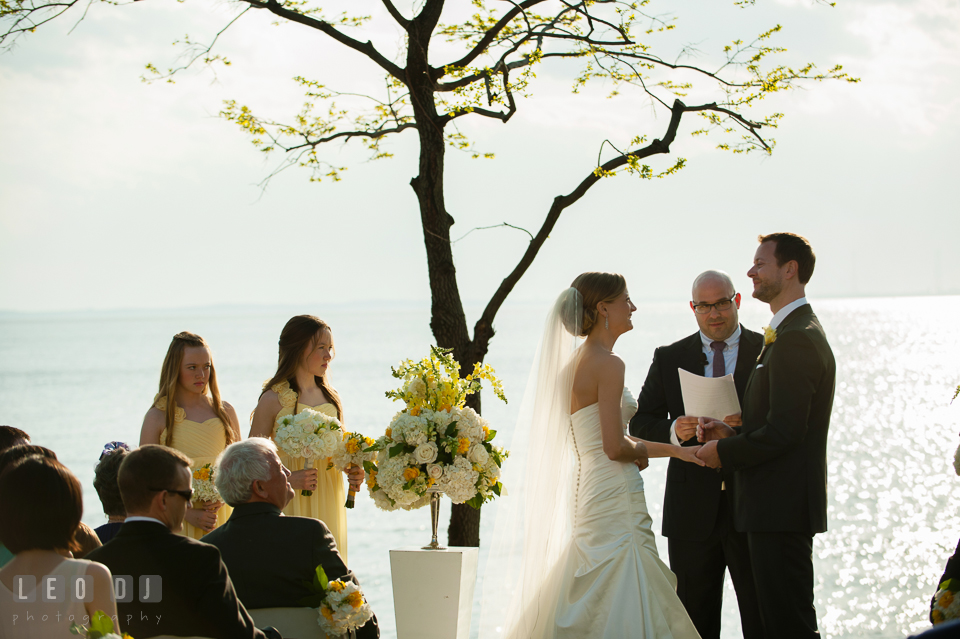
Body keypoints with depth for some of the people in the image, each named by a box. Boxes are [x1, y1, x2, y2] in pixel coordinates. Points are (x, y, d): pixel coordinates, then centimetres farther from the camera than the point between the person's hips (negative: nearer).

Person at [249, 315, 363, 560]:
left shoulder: (332, 397, 10)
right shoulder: (273, 399, -7)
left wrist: (353, 473, 0)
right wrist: (289, 479, -19)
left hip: (328, 502, 5)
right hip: (290, 502, -5)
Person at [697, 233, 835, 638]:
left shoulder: (795, 340, -17)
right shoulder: (798, 334, 18)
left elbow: (784, 431, -22)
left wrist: (724, 451, -9)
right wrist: (733, 434, 7)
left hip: (783, 507, -11)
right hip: (780, 509, 11)